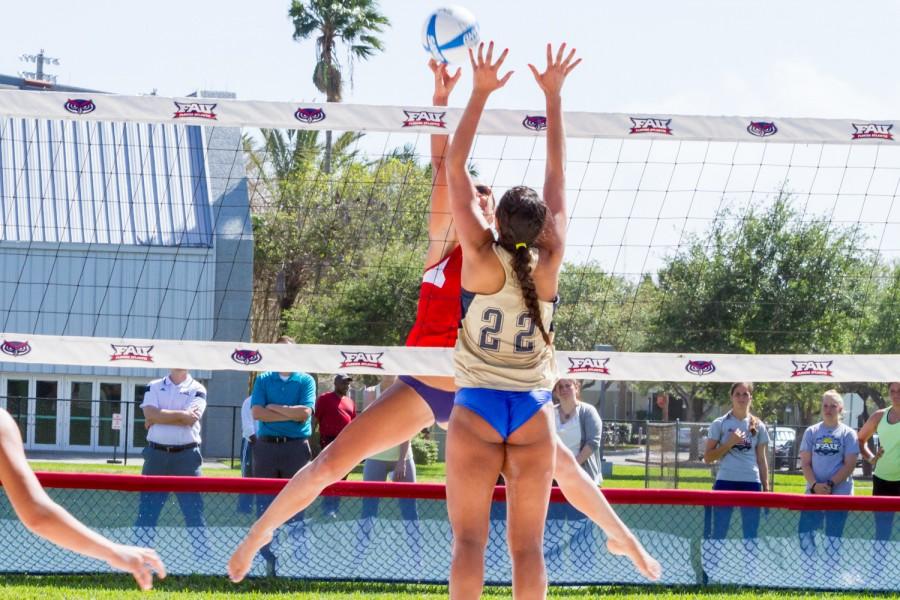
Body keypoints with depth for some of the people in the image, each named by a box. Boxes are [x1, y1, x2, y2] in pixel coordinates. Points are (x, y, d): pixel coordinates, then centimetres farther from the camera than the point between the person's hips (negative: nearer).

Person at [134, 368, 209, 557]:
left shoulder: (197, 390, 4)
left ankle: (204, 559, 1)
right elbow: (150, 414, -8)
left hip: (186, 458, -2)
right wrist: (181, 414, -12)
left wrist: (157, 418, -7)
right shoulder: (154, 387, 10)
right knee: (146, 512, 2)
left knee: (194, 512, -2)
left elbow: (190, 420, -12)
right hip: (156, 455, 2)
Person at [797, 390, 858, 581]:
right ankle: (810, 574, 5)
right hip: (814, 492, 2)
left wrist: (830, 484, -16)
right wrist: (815, 485, -12)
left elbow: (849, 465, -5)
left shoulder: (848, 434, 1)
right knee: (805, 531, -5)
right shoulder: (811, 432, 7)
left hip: (839, 492, -2)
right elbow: (805, 463, 4)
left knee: (833, 536, 1)